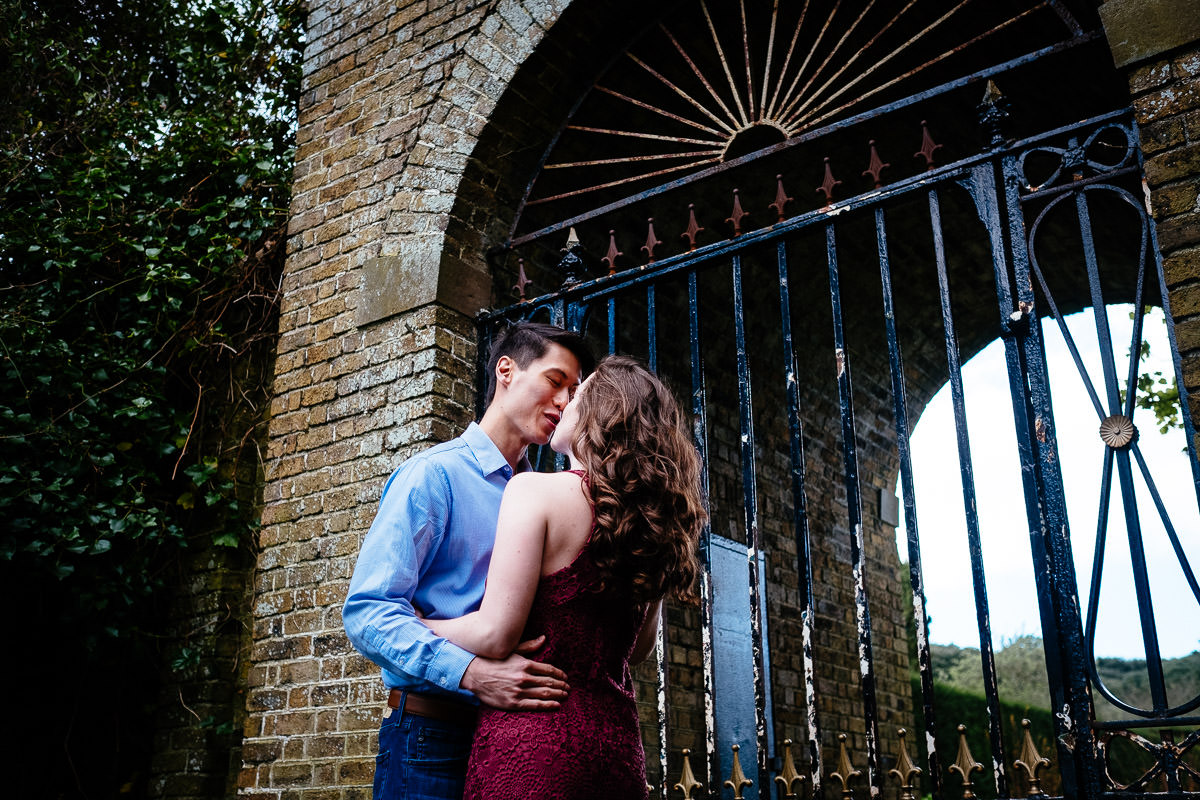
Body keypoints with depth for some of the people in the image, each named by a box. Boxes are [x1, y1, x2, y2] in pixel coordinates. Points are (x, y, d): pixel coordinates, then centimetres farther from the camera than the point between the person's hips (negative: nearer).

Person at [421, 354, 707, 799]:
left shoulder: (537, 490, -11)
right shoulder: (649, 514, 9)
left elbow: (495, 635, -15)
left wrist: (416, 624, 3)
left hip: (534, 741, -6)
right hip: (620, 744, 7)